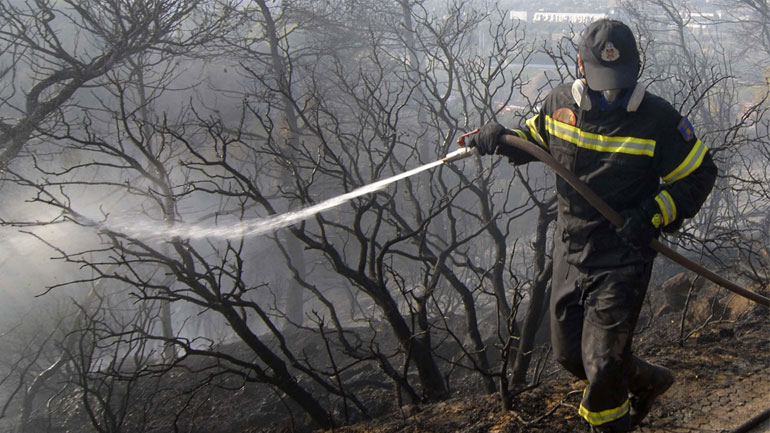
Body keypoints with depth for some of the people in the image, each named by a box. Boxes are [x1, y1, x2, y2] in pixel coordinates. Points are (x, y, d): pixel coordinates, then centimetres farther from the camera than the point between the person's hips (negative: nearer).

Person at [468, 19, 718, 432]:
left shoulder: (657, 118, -15)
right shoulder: (560, 103, -3)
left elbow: (700, 175, -5)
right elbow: (532, 138, 17)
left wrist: (653, 215, -19)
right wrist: (499, 137, -5)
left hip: (623, 258, -5)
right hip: (570, 251, 5)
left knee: (601, 364, -2)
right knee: (569, 354, 17)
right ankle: (646, 380, 43)